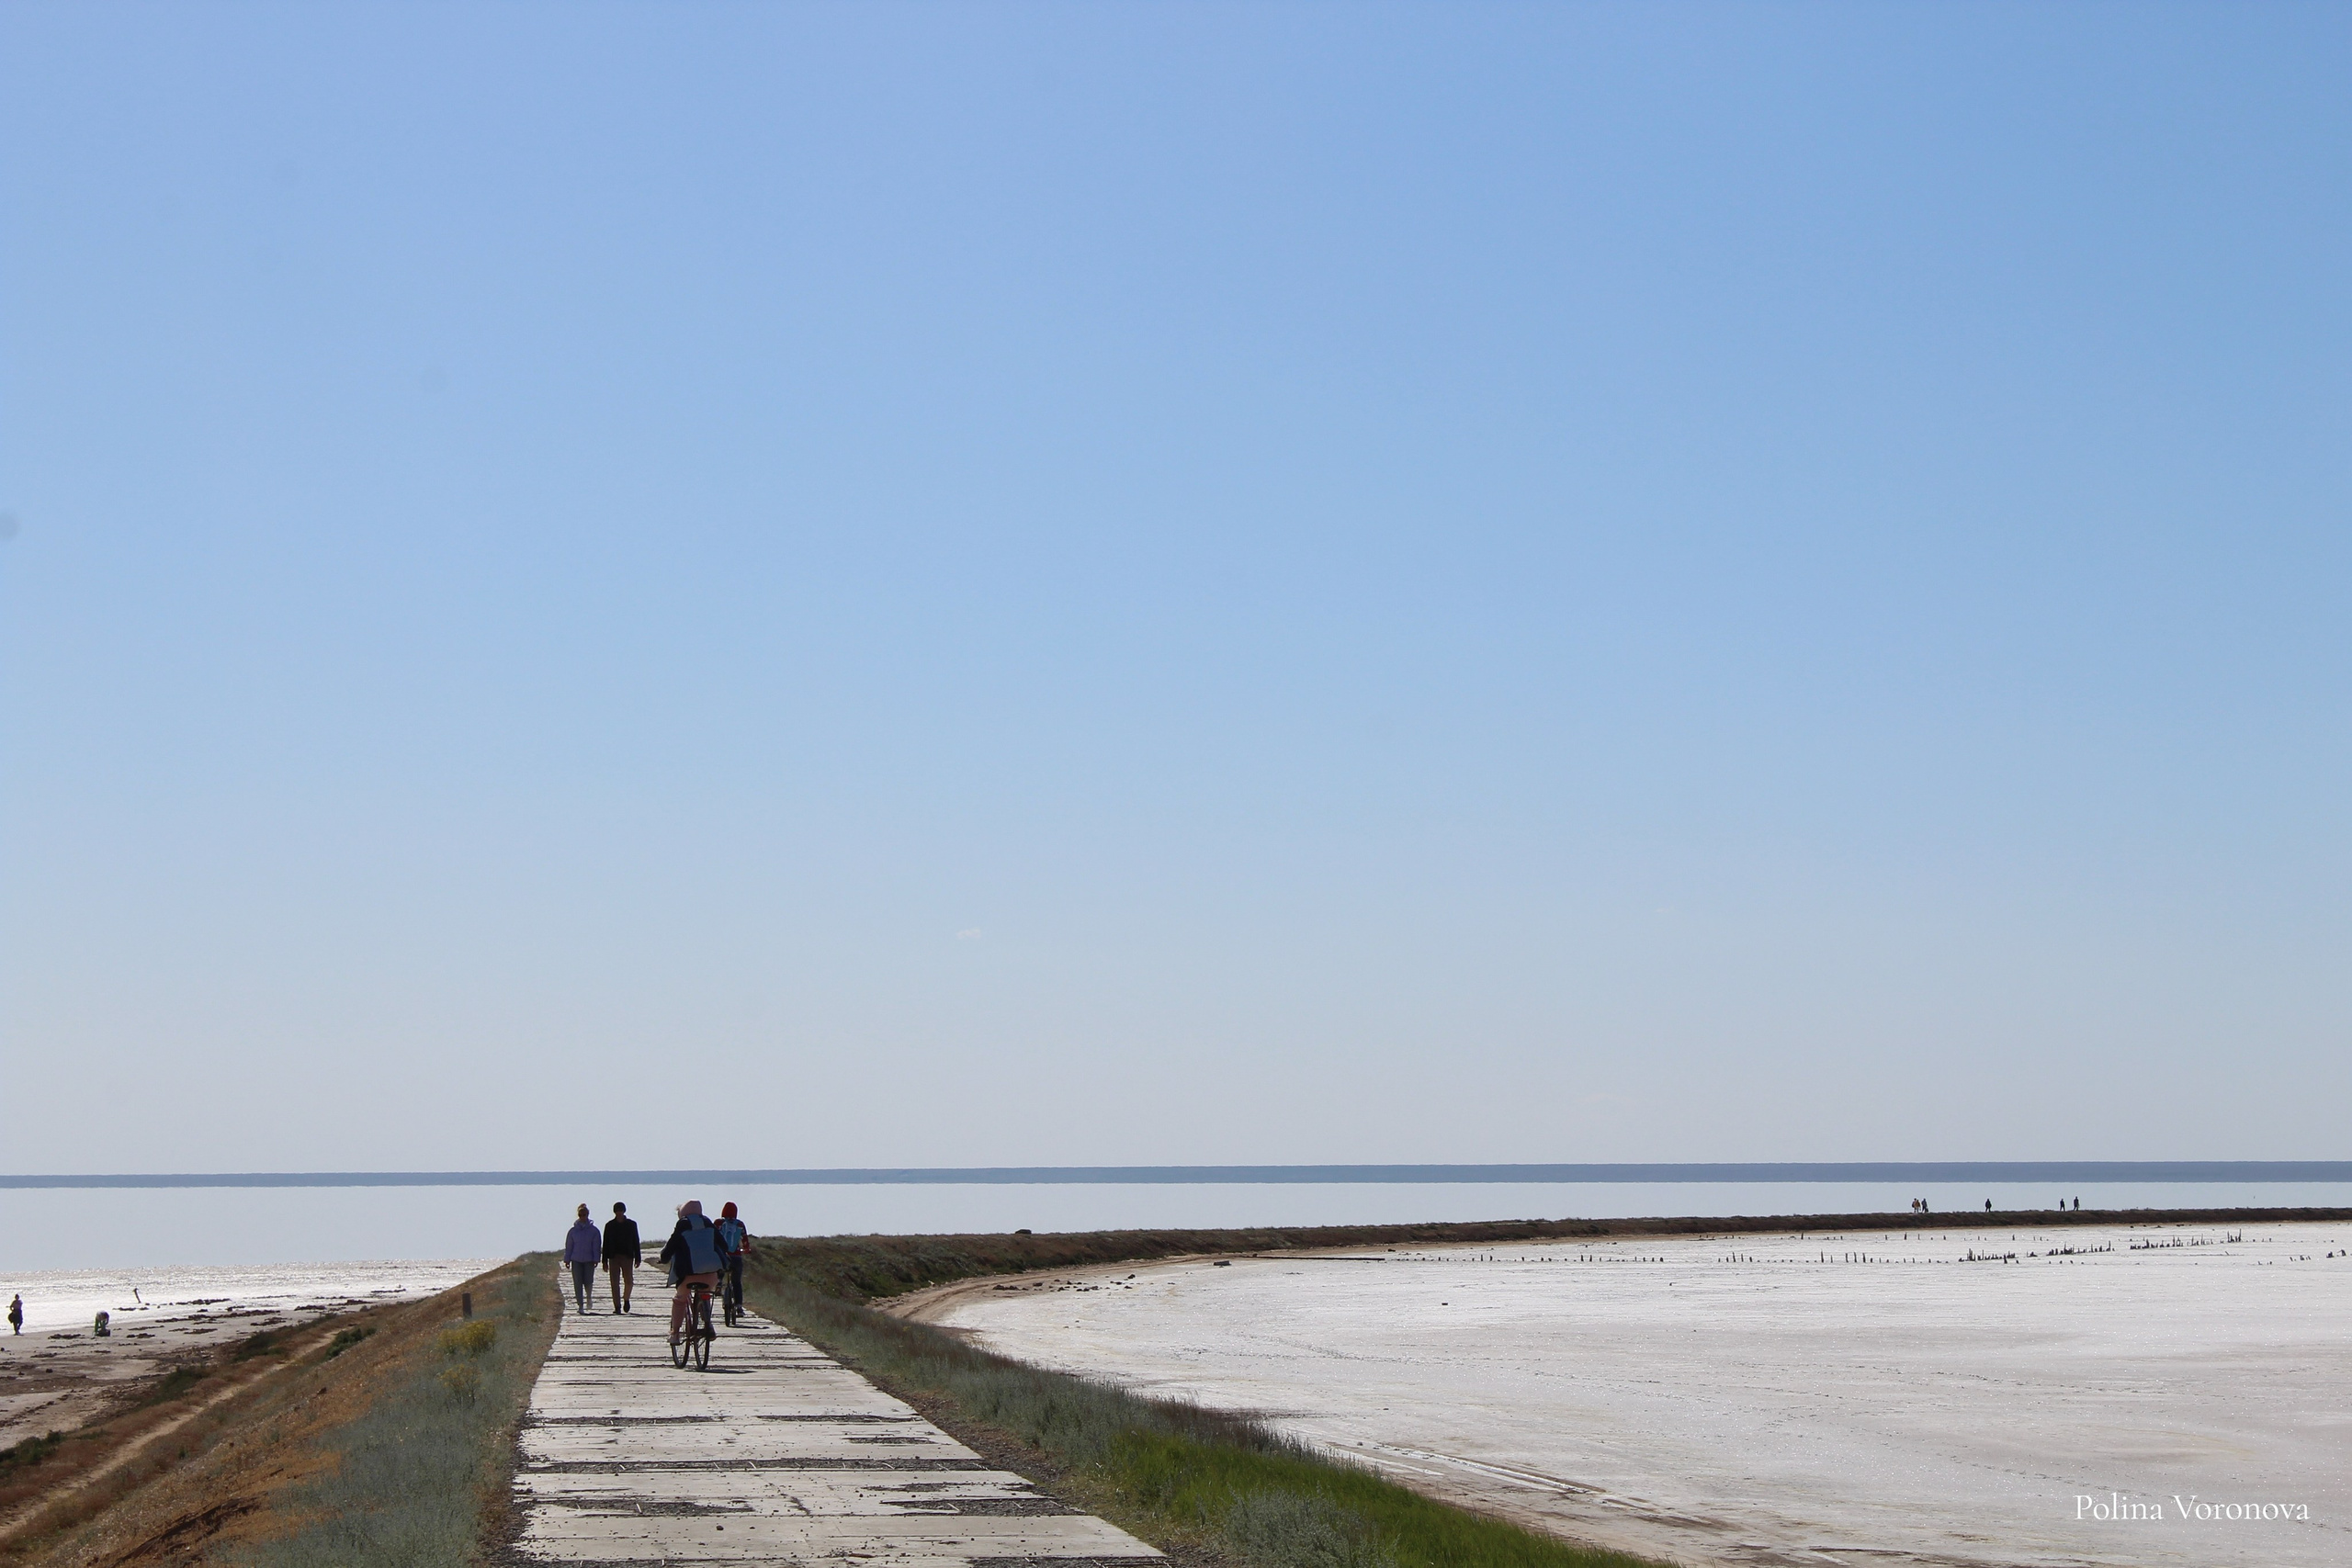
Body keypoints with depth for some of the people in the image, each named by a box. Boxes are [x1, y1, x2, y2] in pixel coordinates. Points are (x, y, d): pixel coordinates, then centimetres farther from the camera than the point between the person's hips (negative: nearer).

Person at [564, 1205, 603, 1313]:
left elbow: (596, 1246, 1)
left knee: (588, 1281, -7)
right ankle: (580, 1305, 3)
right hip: (576, 1260, 1)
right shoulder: (573, 1230, 3)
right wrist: (567, 1259, 4)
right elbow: (568, 1246, 6)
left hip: (589, 1260, -1)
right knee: (577, 1283, -3)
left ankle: (588, 1298, 24)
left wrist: (596, 1259, -5)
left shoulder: (593, 1230, 0)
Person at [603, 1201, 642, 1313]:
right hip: (614, 1257, 0)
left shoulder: (631, 1224, 6)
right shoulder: (610, 1225, 6)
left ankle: (626, 1299, 25)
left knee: (629, 1281, -3)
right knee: (615, 1283, -3)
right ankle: (617, 1306, 0)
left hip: (627, 1257, 0)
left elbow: (636, 1242, 7)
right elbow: (606, 1244, 6)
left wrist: (638, 1258, 2)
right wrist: (605, 1261, 2)